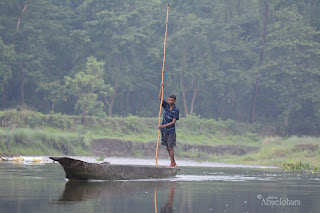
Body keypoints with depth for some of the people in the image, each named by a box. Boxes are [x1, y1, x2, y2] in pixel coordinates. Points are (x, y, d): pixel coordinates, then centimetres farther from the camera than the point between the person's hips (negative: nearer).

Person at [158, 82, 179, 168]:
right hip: (164, 131, 5)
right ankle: (174, 163, 16)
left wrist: (163, 126, -25)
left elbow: (173, 122, -17)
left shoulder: (176, 110, -12)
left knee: (170, 148, -5)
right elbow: (160, 98, -7)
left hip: (171, 131, -5)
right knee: (167, 148, 9)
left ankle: (172, 163, 1)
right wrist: (161, 88, -19)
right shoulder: (166, 105, 2)